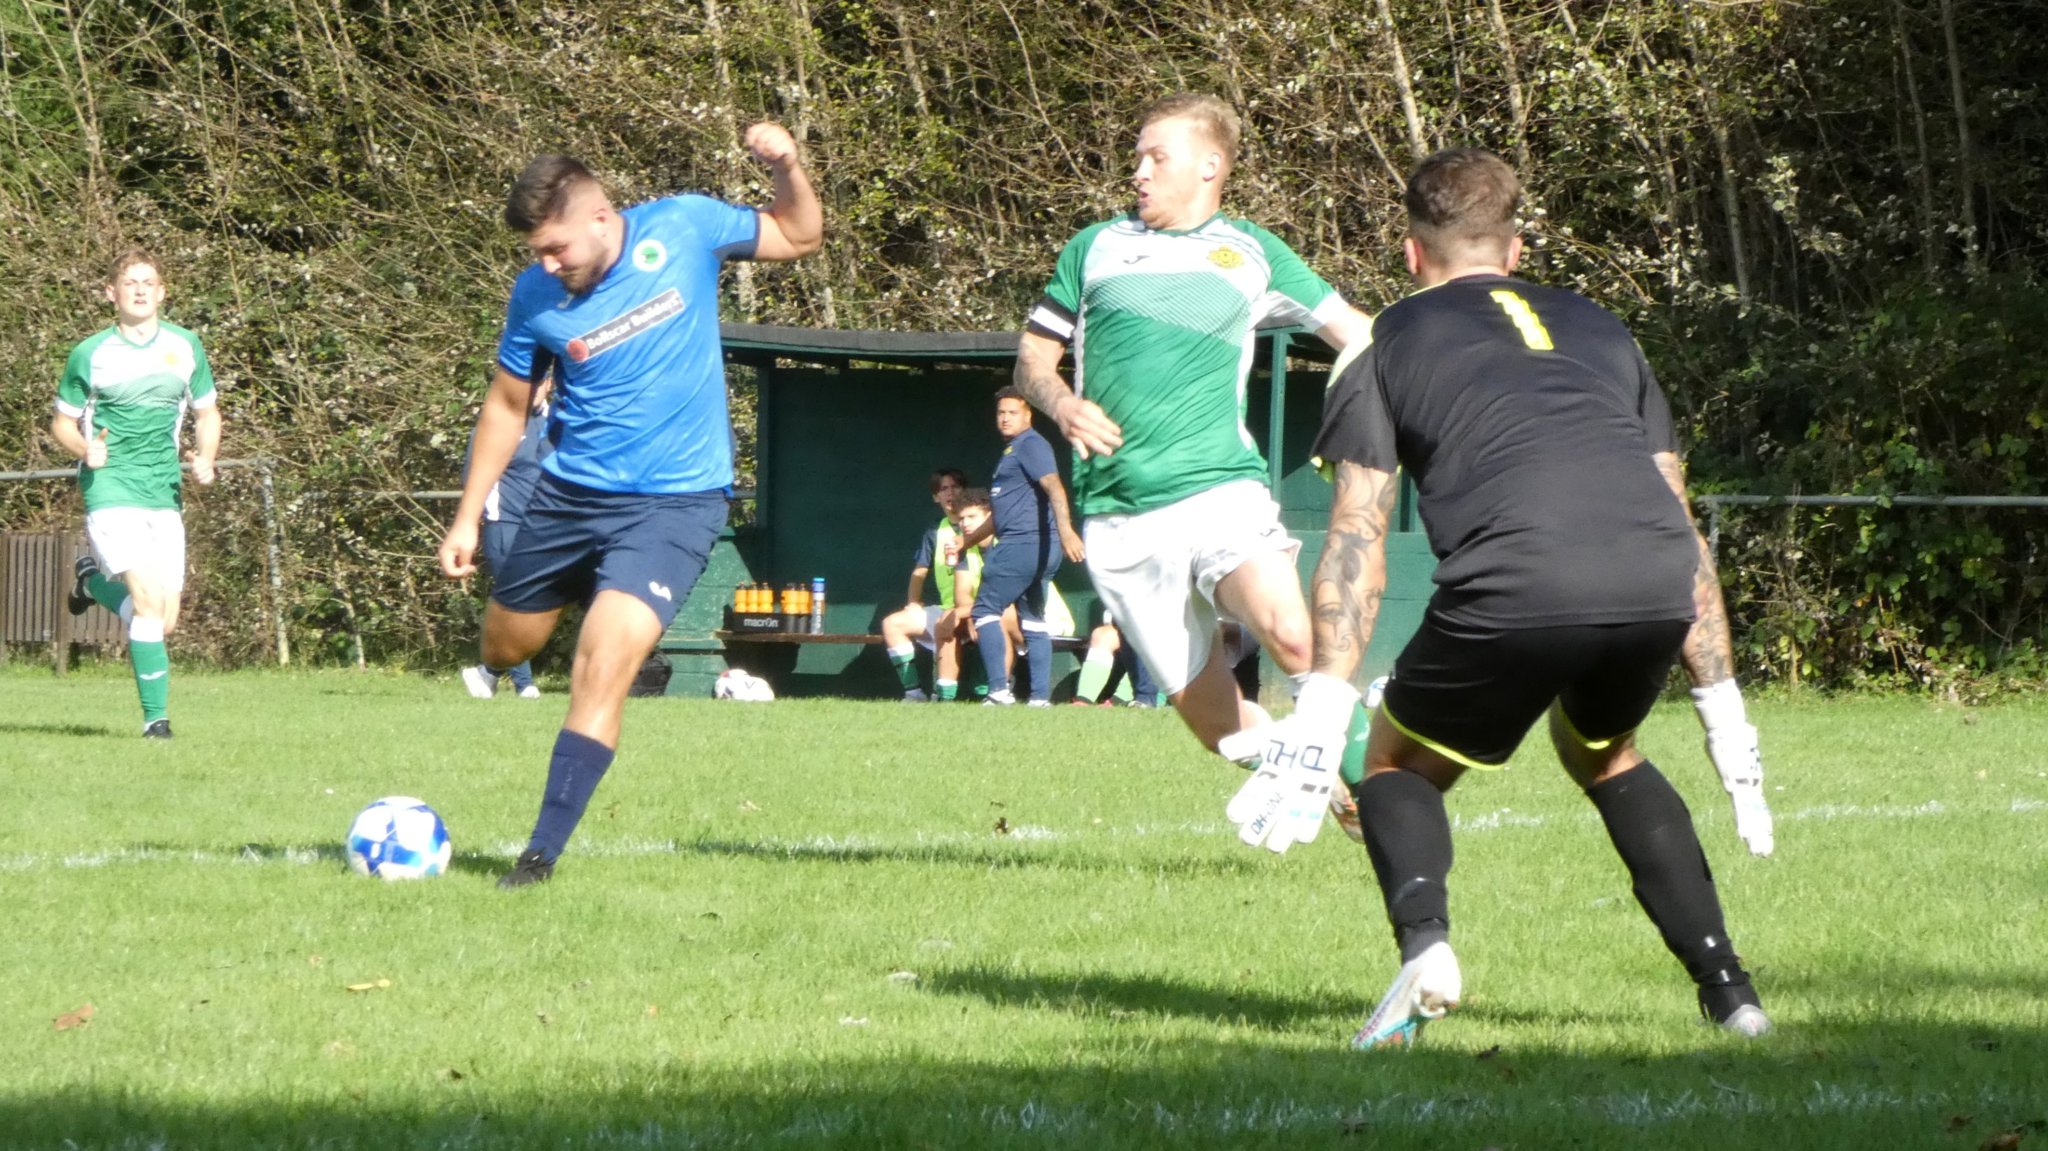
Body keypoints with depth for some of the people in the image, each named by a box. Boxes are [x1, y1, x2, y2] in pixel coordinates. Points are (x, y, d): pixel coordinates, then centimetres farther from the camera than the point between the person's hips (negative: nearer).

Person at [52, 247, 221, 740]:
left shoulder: (185, 347, 8)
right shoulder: (89, 355, -1)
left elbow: (207, 413, 18)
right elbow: (62, 421, 8)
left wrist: (206, 459, -1)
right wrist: (85, 448, -14)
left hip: (165, 492, 4)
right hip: (111, 487, -4)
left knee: (165, 621, 3)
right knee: (149, 599, -21)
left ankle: (92, 580, 33)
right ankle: (156, 717, -14)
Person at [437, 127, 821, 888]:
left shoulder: (685, 228, -10)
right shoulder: (536, 295, -6)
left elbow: (799, 237, 6)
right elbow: (507, 404, 8)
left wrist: (787, 168, -14)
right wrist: (468, 516, 7)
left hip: (674, 501, -3)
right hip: (569, 493, 3)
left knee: (601, 672, -19)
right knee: (504, 650, 15)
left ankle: (542, 854, -15)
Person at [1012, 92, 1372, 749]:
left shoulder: (1252, 253, 12)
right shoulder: (1096, 248, 14)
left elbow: (1351, 332, 16)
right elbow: (1032, 357, 17)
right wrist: (1064, 406, -5)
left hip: (1220, 490, -2)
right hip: (1118, 517, 2)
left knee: (1293, 637, -29)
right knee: (1215, 722, -1)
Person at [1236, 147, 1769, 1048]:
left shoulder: (1391, 343, 22)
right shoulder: (1598, 328, 33)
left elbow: (1357, 537, 11)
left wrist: (1324, 708, 7)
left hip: (1514, 592, -4)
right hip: (1658, 588, 4)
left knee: (1398, 765, 22)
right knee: (1603, 756, 34)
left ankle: (1424, 941, -8)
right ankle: (1725, 984, 22)